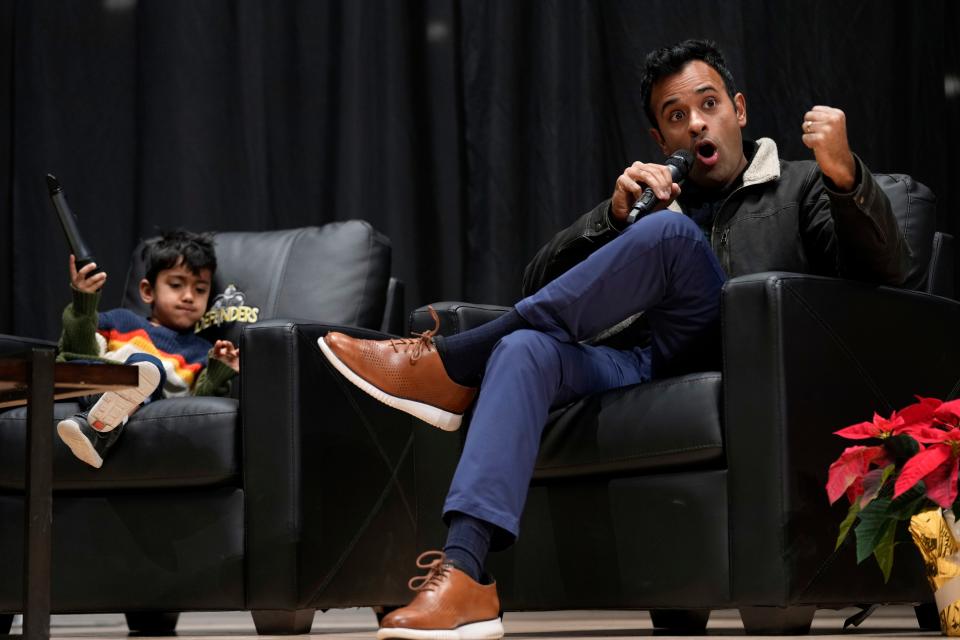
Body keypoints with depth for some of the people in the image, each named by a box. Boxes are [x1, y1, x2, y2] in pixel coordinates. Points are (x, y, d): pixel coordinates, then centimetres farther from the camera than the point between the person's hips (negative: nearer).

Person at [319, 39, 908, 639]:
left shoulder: (799, 186, 21)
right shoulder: (652, 199, 31)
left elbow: (885, 273, 2)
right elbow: (540, 284, 19)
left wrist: (844, 177, -17)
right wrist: (615, 216, 2)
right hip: (638, 366, 3)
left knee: (669, 232, -27)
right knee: (526, 349, -29)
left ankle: (448, 365, -22)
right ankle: (463, 574, -47)